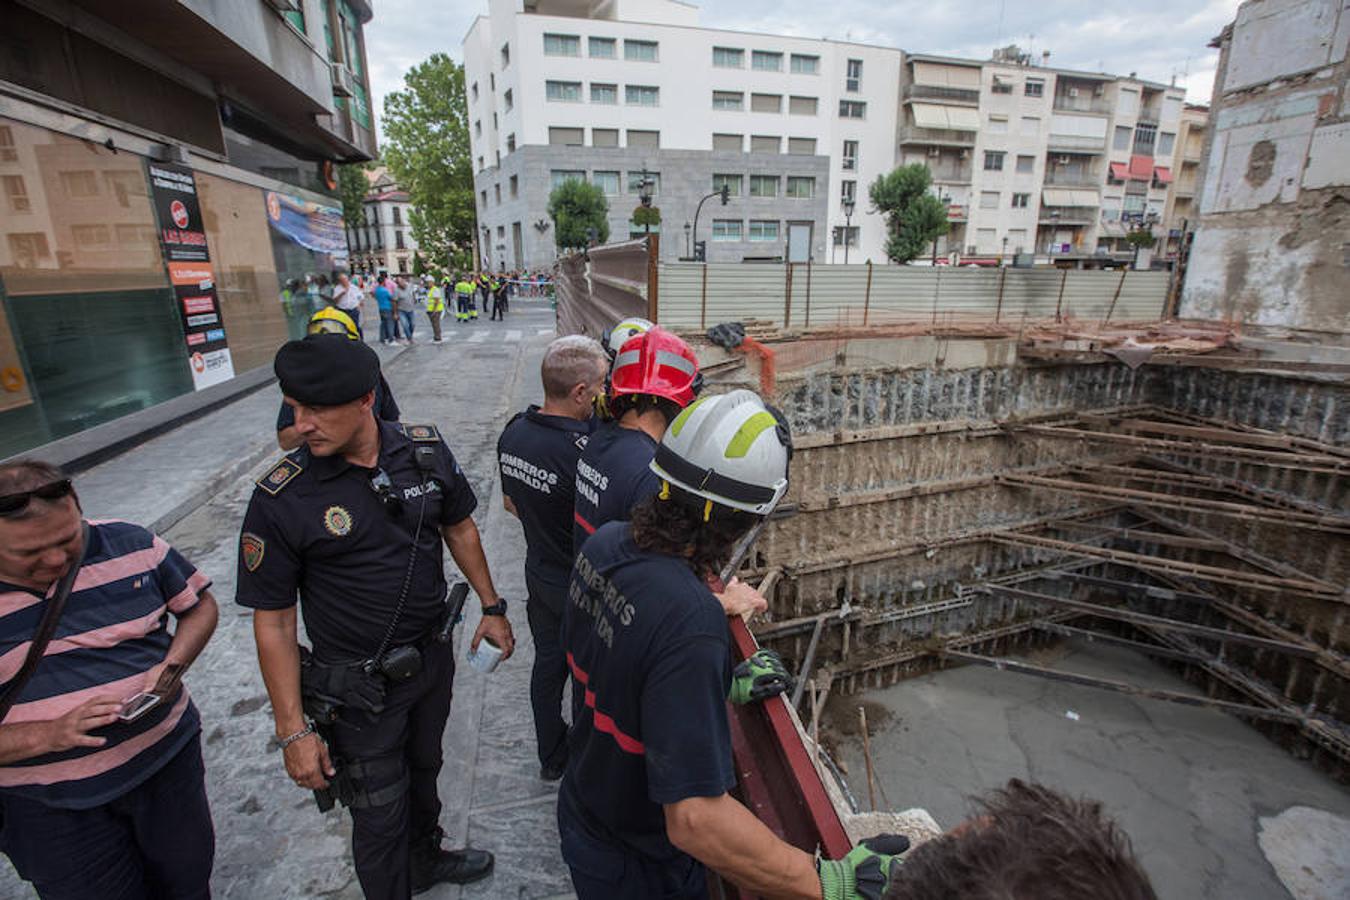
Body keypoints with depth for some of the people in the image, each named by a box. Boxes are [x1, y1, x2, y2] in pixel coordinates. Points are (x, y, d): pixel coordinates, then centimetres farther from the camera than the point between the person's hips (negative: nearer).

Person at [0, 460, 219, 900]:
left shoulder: (131, 545, -10)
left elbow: (199, 605, 4)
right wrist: (47, 736, -26)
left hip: (169, 757, 2)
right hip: (54, 808, -1)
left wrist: (171, 667, -13)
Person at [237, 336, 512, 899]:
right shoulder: (281, 499, -21)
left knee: (423, 770, 28)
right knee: (379, 817, 13)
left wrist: (491, 606, 6)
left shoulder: (426, 451, -12)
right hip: (358, 689, -4)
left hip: (433, 658, 4)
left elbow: (459, 527, 4)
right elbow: (272, 622, -14)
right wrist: (293, 731, -12)